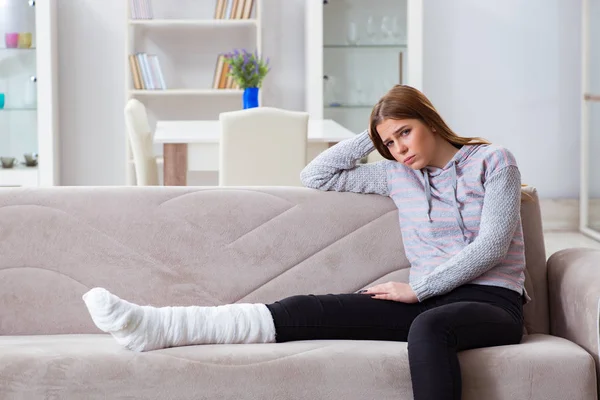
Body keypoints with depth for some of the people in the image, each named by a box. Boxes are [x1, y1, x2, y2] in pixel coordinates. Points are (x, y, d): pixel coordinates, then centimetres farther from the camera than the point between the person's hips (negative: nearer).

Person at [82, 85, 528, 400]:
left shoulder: (493, 161, 4)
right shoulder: (398, 174, 17)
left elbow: (491, 246, -7)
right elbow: (316, 175, 17)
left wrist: (417, 288, -9)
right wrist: (372, 137, 13)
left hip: (489, 300, -3)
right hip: (426, 301, 4)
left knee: (427, 327, -42)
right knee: (311, 310, -18)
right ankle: (156, 327, -31)